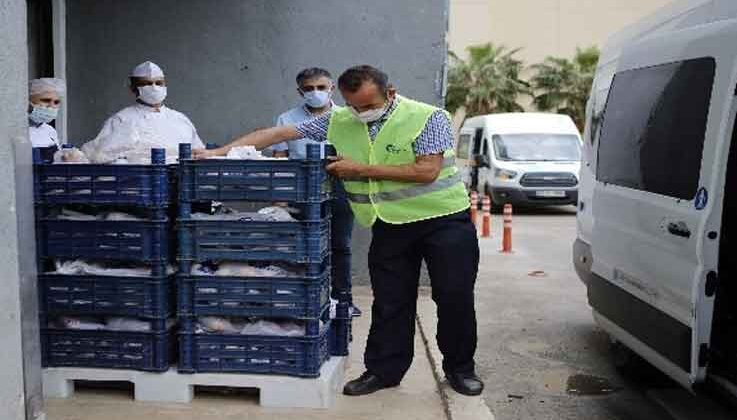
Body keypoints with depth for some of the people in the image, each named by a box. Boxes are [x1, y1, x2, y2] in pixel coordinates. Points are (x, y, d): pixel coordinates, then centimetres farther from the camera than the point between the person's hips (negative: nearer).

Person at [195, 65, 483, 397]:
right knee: (390, 302, 7)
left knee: (455, 297, 3)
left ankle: (460, 368, 21)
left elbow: (426, 171, -22)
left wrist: (361, 169, -18)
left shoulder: (428, 118, -13)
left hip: (444, 220, -3)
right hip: (390, 225, 4)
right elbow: (279, 133, -2)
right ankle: (384, 370, 20)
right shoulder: (338, 122, -1)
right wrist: (220, 152, -8)